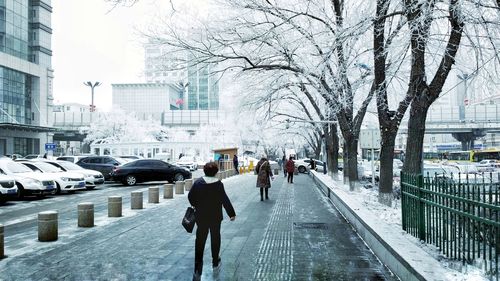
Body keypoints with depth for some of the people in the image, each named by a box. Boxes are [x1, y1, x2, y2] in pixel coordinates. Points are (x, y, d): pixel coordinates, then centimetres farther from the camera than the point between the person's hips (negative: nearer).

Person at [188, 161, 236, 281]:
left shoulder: (198, 182, -6)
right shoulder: (218, 184, -14)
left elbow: (190, 196, 2)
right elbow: (225, 200, -14)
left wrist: (195, 205, 22)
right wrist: (232, 213, -5)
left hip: (201, 217, 1)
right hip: (215, 217, -1)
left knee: (200, 241, 5)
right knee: (215, 239, 18)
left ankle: (197, 270, -2)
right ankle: (215, 264, 30)